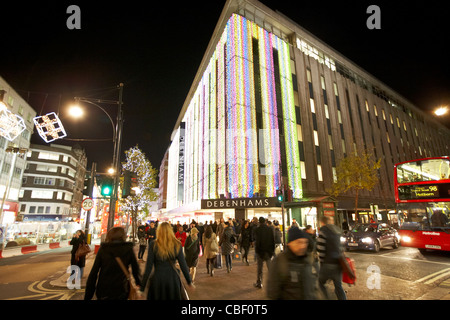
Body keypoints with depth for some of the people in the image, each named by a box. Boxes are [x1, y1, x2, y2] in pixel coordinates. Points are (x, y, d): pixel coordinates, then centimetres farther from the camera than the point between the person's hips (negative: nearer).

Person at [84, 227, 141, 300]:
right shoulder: (128, 248, -5)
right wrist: (139, 283, 19)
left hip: (103, 293, 1)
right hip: (121, 292, -1)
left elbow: (93, 273, -5)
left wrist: (87, 296, 2)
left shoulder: (103, 249, -4)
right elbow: (135, 269, 2)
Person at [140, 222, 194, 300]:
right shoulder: (177, 245, -4)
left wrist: (142, 287, 1)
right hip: (173, 278, 1)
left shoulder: (153, 245, -8)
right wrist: (189, 281, 11)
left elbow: (148, 267, -7)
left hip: (158, 278, -1)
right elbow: (183, 265, -1)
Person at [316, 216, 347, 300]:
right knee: (338, 286, 17)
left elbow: (320, 248, -15)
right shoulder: (337, 230, 9)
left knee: (321, 283, 13)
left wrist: (322, 261, -3)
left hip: (328, 264, -6)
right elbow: (339, 246, 16)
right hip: (338, 263, 7)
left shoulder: (323, 230, -14)